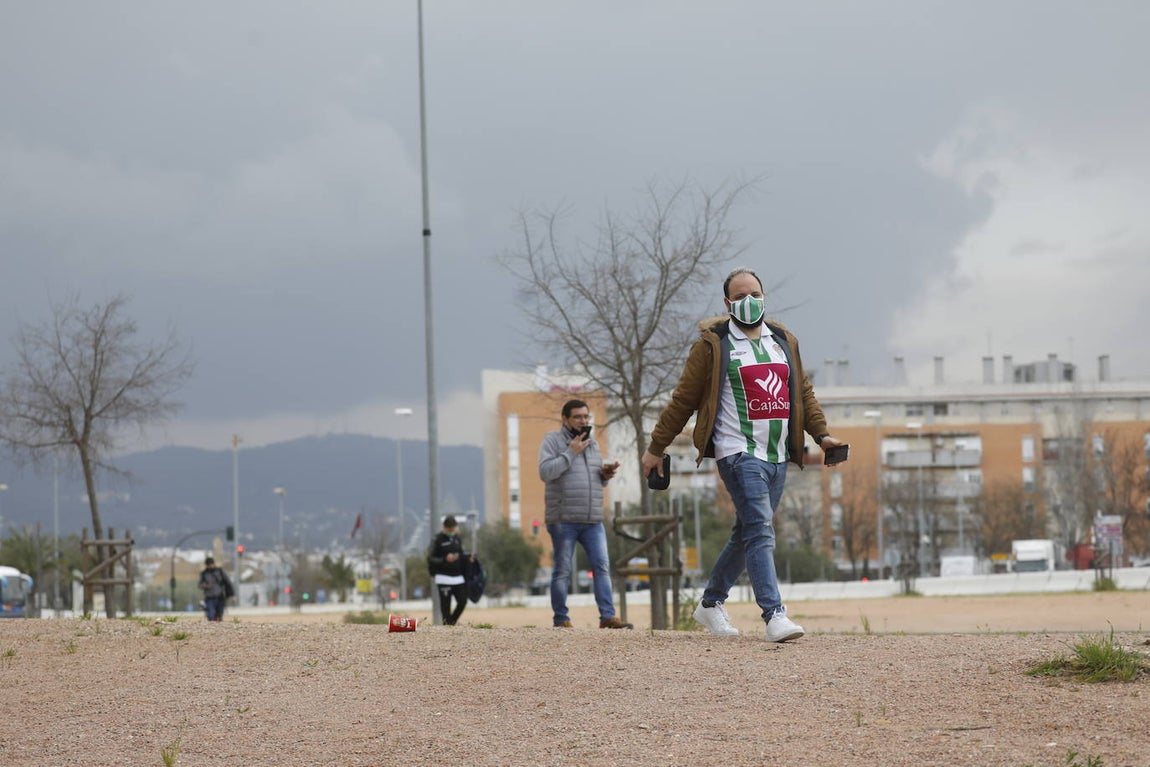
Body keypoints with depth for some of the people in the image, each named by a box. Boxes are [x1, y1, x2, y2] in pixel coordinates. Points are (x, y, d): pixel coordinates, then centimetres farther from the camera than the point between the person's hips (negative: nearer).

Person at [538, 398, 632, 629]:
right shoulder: (553, 440, 0)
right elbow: (545, 472, -14)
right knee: (562, 571, -1)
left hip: (592, 521, 5)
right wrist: (571, 453, -15)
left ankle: (608, 616, -7)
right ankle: (561, 619, 5)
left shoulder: (592, 444, 18)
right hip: (563, 520, -5)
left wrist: (606, 475, 3)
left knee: (602, 567, -4)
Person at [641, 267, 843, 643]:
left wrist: (821, 434, 10)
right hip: (738, 452, -6)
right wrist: (656, 448, 3)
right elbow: (683, 399, 1)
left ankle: (710, 603, 29)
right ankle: (774, 615, -24)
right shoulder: (713, 345, -2)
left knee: (747, 535, 13)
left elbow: (803, 392, 23)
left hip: (777, 456, 6)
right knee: (760, 533, -18)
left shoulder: (784, 341, 16)